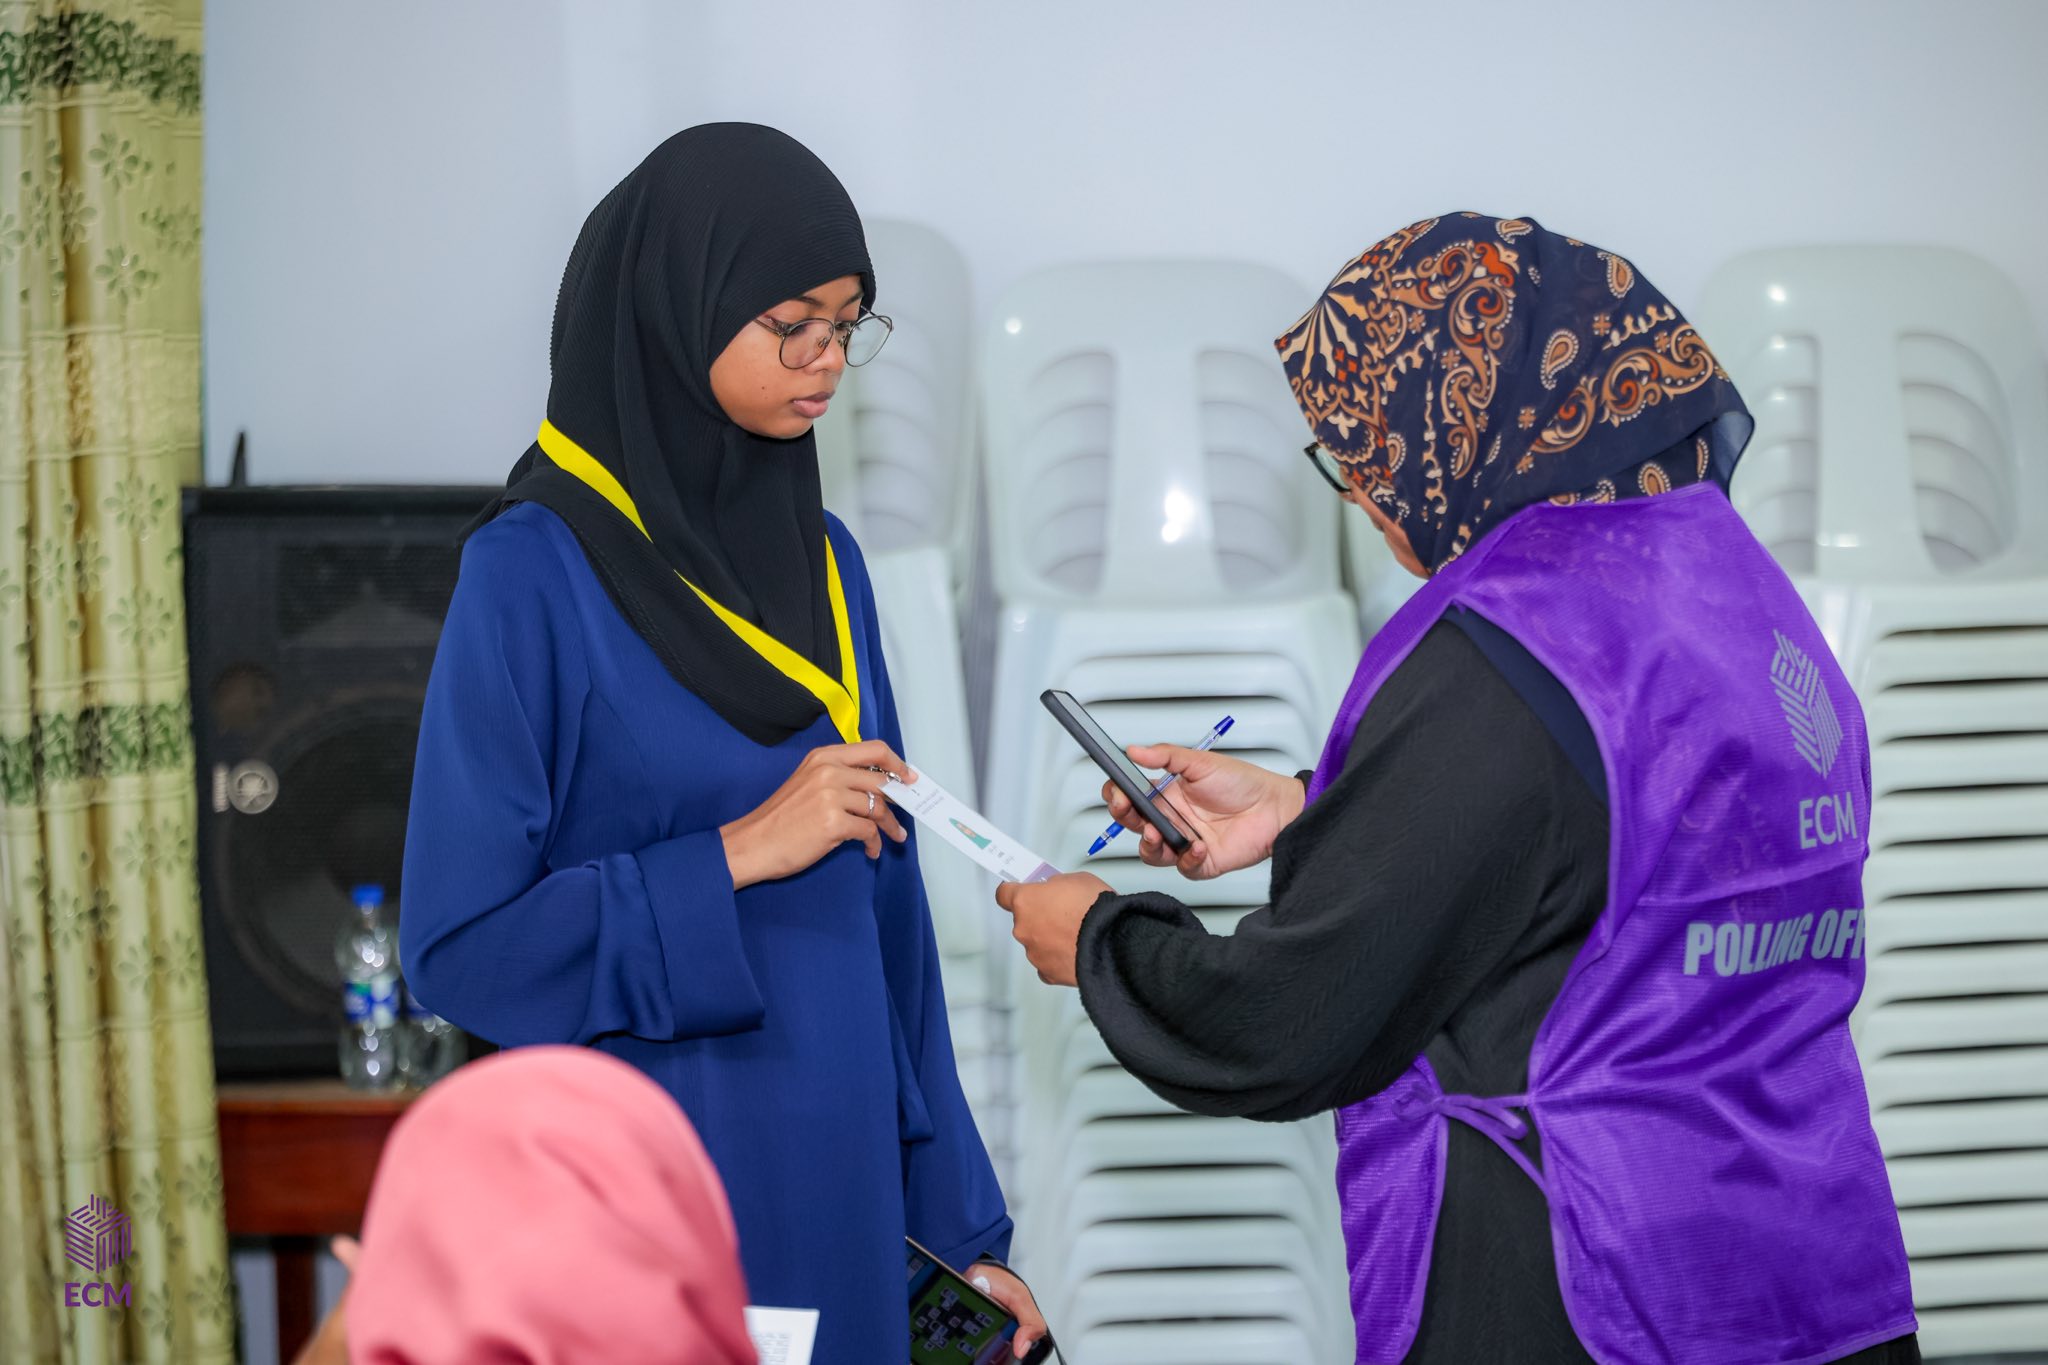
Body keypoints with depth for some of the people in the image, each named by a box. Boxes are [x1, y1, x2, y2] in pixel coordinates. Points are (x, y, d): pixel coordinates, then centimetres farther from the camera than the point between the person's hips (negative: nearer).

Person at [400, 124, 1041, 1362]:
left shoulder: (821, 559, 8)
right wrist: (739, 854, -17)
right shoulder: (535, 574, -11)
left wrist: (961, 1218, 11)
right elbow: (458, 942, -14)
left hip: (839, 1180, 6)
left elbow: (881, 909, 12)